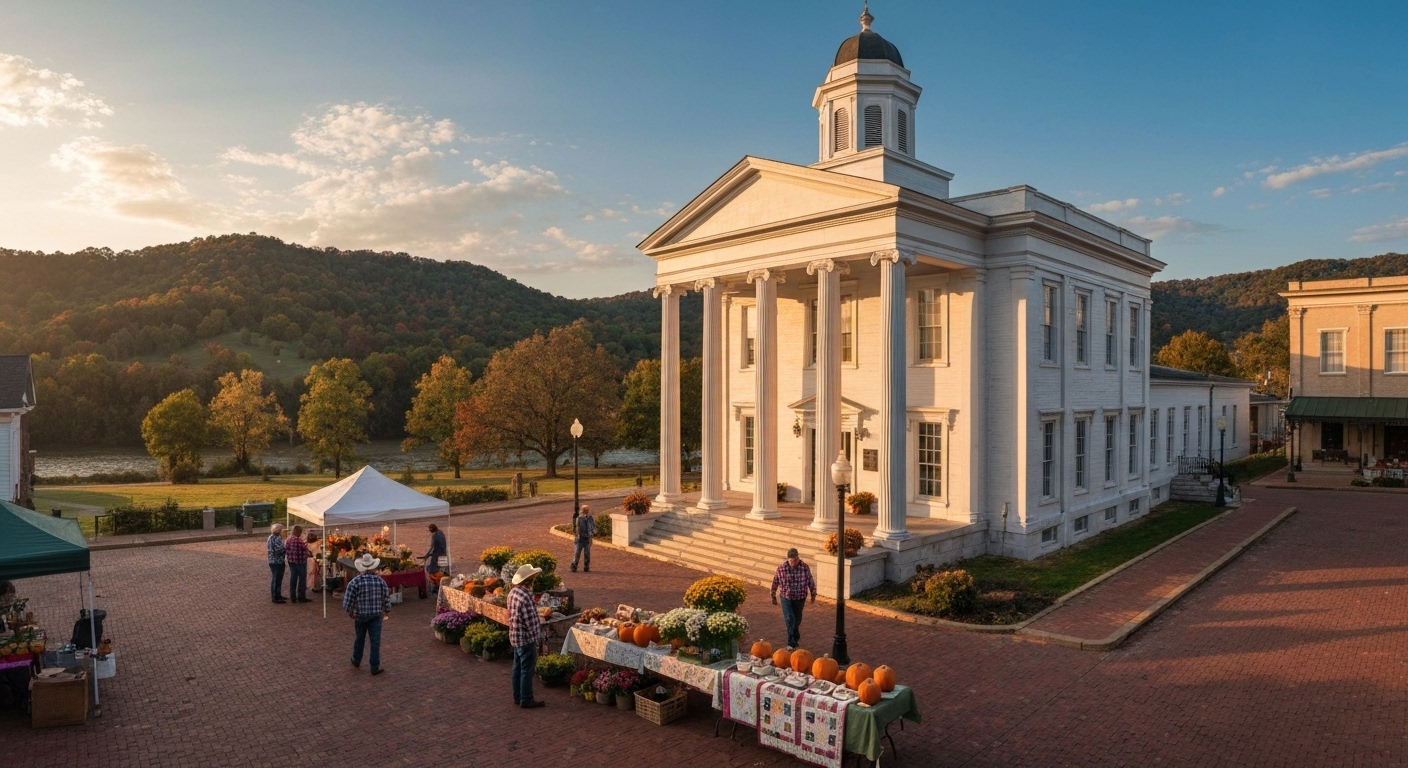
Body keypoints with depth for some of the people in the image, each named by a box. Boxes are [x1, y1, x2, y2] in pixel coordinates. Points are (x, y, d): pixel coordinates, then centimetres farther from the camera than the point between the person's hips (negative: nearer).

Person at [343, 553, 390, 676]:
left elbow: (347, 602, -11)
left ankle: (356, 661, 41)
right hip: (376, 616, 0)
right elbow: (386, 599, -2)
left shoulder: (354, 582, -13)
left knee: (360, 639, 21)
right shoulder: (380, 580, -6)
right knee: (375, 641, 4)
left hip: (360, 615, 0)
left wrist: (351, 613, 7)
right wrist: (387, 611, 15)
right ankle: (375, 667, 6)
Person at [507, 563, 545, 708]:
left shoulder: (513, 592, 3)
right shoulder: (525, 597, -26)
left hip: (515, 636, 9)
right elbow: (530, 621, -21)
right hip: (526, 638, -9)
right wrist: (537, 636, -10)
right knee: (527, 670, 2)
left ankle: (518, 697, 27)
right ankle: (526, 700, 10)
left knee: (518, 668, 17)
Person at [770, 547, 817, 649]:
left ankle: (795, 637, 42)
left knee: (797, 619, 16)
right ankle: (792, 642, -2)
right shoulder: (781, 568, -16)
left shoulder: (805, 567, -14)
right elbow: (775, 582, -5)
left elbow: (811, 582, -1)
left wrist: (813, 595, 5)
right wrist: (773, 597, 2)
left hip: (800, 598, 2)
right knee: (789, 619, -10)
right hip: (786, 597, -2)